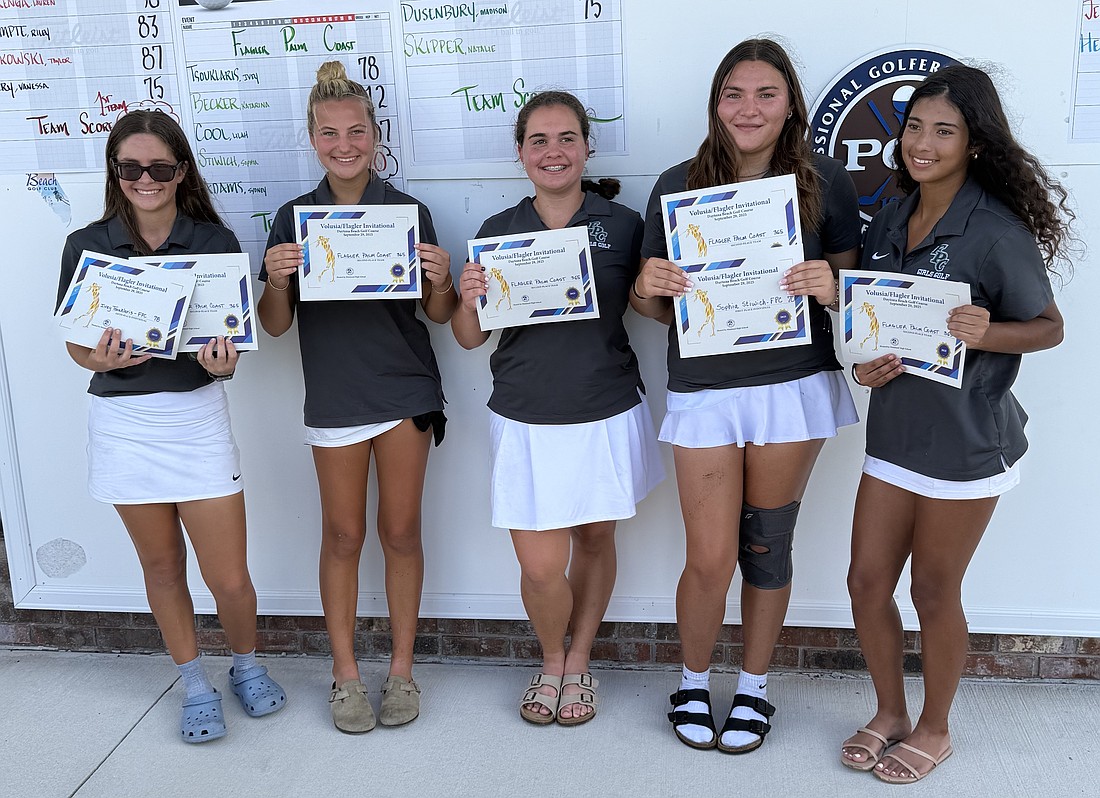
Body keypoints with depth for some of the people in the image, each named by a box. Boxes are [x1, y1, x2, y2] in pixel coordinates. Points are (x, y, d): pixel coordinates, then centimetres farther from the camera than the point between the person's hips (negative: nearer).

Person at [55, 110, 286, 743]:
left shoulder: (216, 241, -3)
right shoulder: (86, 246, 0)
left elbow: (234, 335, -1)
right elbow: (77, 343, 4)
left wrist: (225, 362, -23)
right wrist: (102, 359, -19)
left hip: (198, 413, -1)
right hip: (123, 421, 2)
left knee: (229, 578, 0)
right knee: (162, 566, 14)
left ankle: (247, 665, 30)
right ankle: (196, 685, 34)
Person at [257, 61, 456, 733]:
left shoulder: (409, 211, 1)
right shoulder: (294, 218, 3)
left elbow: (439, 313, 4)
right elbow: (276, 325, 3)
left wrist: (441, 278, -17)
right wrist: (276, 279, -16)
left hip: (405, 390, 0)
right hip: (333, 395, 1)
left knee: (402, 532, 7)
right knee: (343, 535, 9)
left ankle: (402, 669, 22)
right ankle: (346, 673, 23)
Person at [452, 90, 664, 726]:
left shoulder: (623, 225, -1)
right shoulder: (498, 233, 3)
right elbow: (471, 338, 6)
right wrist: (468, 299, -15)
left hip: (606, 415, 0)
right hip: (527, 421, 0)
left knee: (596, 537, 13)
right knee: (541, 565, -2)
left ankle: (579, 661, 37)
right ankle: (552, 659, 29)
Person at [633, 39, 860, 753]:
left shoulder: (825, 182, 1)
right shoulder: (678, 186, 1)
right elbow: (656, 307, 8)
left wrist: (830, 290, -15)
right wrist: (647, 287, -14)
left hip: (795, 389, 0)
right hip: (704, 391, 0)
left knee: (766, 546, 11)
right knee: (710, 560, 0)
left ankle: (755, 688, 33)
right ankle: (693, 683, 29)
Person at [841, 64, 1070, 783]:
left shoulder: (996, 231, -14)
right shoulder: (889, 223, 5)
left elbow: (1048, 327, -7)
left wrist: (984, 332, -26)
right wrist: (867, 363, -6)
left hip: (967, 441, -6)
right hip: (894, 431, 6)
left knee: (934, 591, 8)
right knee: (867, 581, 11)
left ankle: (934, 729, 32)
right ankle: (890, 713, 34)